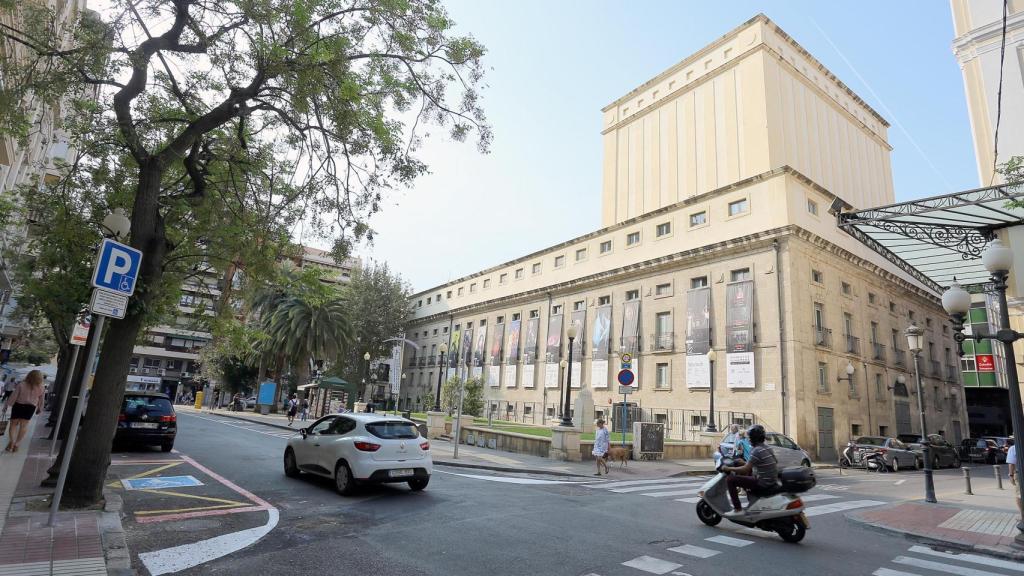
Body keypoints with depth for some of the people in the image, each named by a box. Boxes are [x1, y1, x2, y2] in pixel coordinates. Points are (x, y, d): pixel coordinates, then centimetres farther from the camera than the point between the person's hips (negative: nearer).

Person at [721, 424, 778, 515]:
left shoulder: (756, 451, -19)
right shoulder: (767, 448, 8)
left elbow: (745, 469, -21)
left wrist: (728, 468, -9)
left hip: (763, 483, -10)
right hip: (772, 480, 10)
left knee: (730, 480, -11)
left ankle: (738, 509, -10)